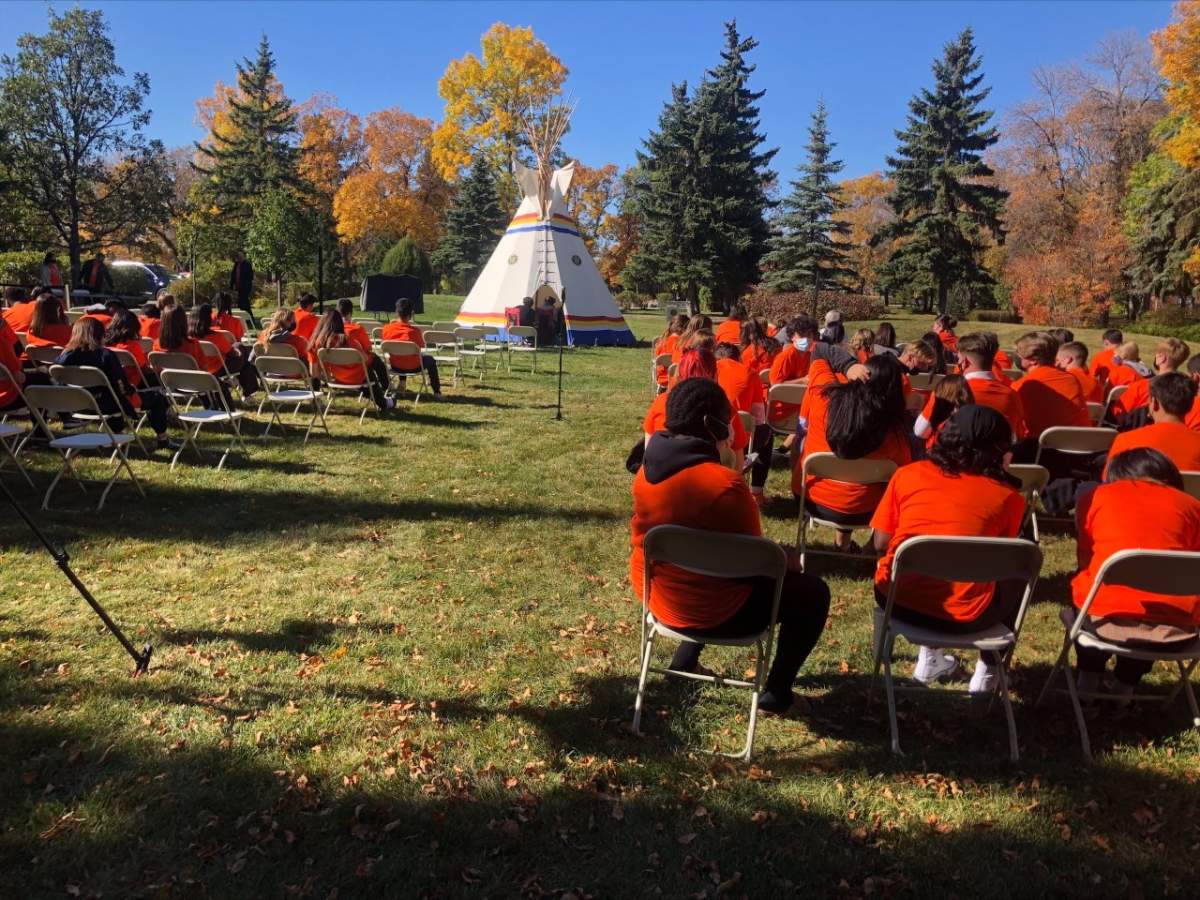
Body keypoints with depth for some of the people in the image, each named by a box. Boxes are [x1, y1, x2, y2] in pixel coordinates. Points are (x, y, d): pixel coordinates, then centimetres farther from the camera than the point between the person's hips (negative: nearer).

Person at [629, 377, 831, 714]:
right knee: (812, 591, 10)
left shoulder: (648, 469, -5)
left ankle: (684, 660, 37)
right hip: (712, 612, -7)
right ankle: (776, 693, 18)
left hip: (654, 596, 8)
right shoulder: (725, 484, -28)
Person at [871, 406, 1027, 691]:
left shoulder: (908, 474, 3)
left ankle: (929, 657, 33)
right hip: (963, 618, -1)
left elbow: (881, 545, 6)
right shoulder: (1007, 495, 0)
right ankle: (988, 671, 30)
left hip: (899, 601, 2)